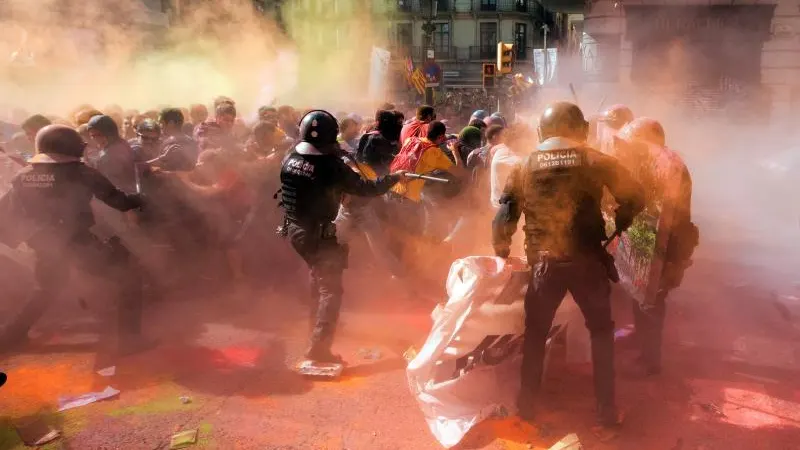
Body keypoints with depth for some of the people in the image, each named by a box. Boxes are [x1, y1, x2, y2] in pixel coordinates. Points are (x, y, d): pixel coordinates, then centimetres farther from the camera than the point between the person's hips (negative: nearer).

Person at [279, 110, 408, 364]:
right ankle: (319, 347, -8)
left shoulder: (290, 159, -1)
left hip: (294, 229, 8)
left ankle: (318, 320, 47)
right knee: (331, 288, -2)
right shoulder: (330, 165, -21)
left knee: (319, 274, 30)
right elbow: (364, 189, -15)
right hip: (318, 234, -8)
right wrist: (394, 177, -2)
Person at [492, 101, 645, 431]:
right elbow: (635, 198, 0)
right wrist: (618, 226, 16)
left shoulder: (524, 168, 2)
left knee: (535, 333, 18)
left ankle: (527, 405, 25)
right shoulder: (596, 162, -2)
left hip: (545, 262, 1)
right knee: (601, 331, 17)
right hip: (588, 260, 0)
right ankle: (607, 411, 21)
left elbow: (504, 217, 1)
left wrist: (501, 252, 15)